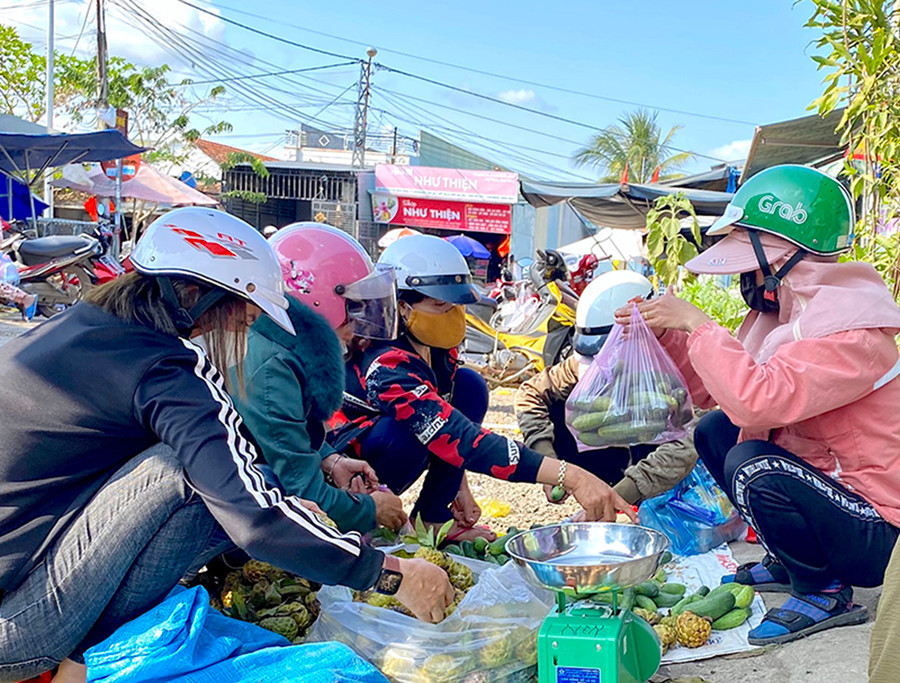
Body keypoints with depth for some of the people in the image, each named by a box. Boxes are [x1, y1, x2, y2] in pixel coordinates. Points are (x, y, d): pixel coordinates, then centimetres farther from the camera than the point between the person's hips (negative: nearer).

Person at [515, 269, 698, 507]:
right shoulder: (586, 363, -17)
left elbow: (683, 450, -43)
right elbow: (531, 393, -12)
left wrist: (617, 498, -49)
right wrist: (548, 463, -26)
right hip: (623, 456, 4)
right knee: (556, 414, -17)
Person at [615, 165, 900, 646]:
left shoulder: (851, 330, -25)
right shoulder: (782, 309, 4)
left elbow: (759, 400, -39)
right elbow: (715, 393, 8)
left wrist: (697, 324, -27)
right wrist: (664, 333, -2)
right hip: (820, 477, 9)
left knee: (751, 464, -31)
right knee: (714, 432, 7)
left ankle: (824, 592, -5)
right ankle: (789, 560, 16)